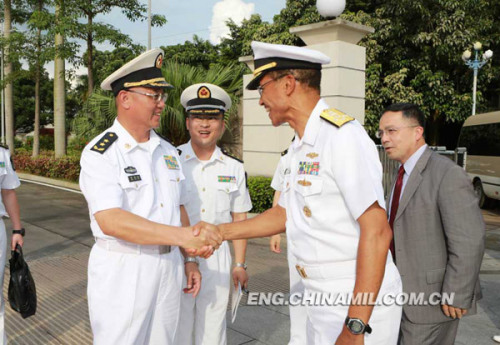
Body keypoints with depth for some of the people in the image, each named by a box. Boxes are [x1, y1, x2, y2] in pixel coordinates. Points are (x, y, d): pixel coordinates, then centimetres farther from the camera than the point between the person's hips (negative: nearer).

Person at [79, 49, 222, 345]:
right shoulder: (101, 153, -12)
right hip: (122, 269, -6)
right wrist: (183, 236, -29)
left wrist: (189, 259, 9)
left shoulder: (168, 151, 9)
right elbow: (110, 220, -24)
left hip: (168, 265, 6)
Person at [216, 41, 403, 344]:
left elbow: (376, 232, -24)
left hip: (362, 310, -8)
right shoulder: (301, 147, 9)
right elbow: (285, 213, 17)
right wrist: (220, 232, 12)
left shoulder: (342, 136, -20)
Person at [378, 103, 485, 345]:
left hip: (433, 296, -8)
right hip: (406, 291, 8)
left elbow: (468, 242, -21)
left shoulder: (448, 175, -19)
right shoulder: (406, 174, 9)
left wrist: (455, 296, -19)